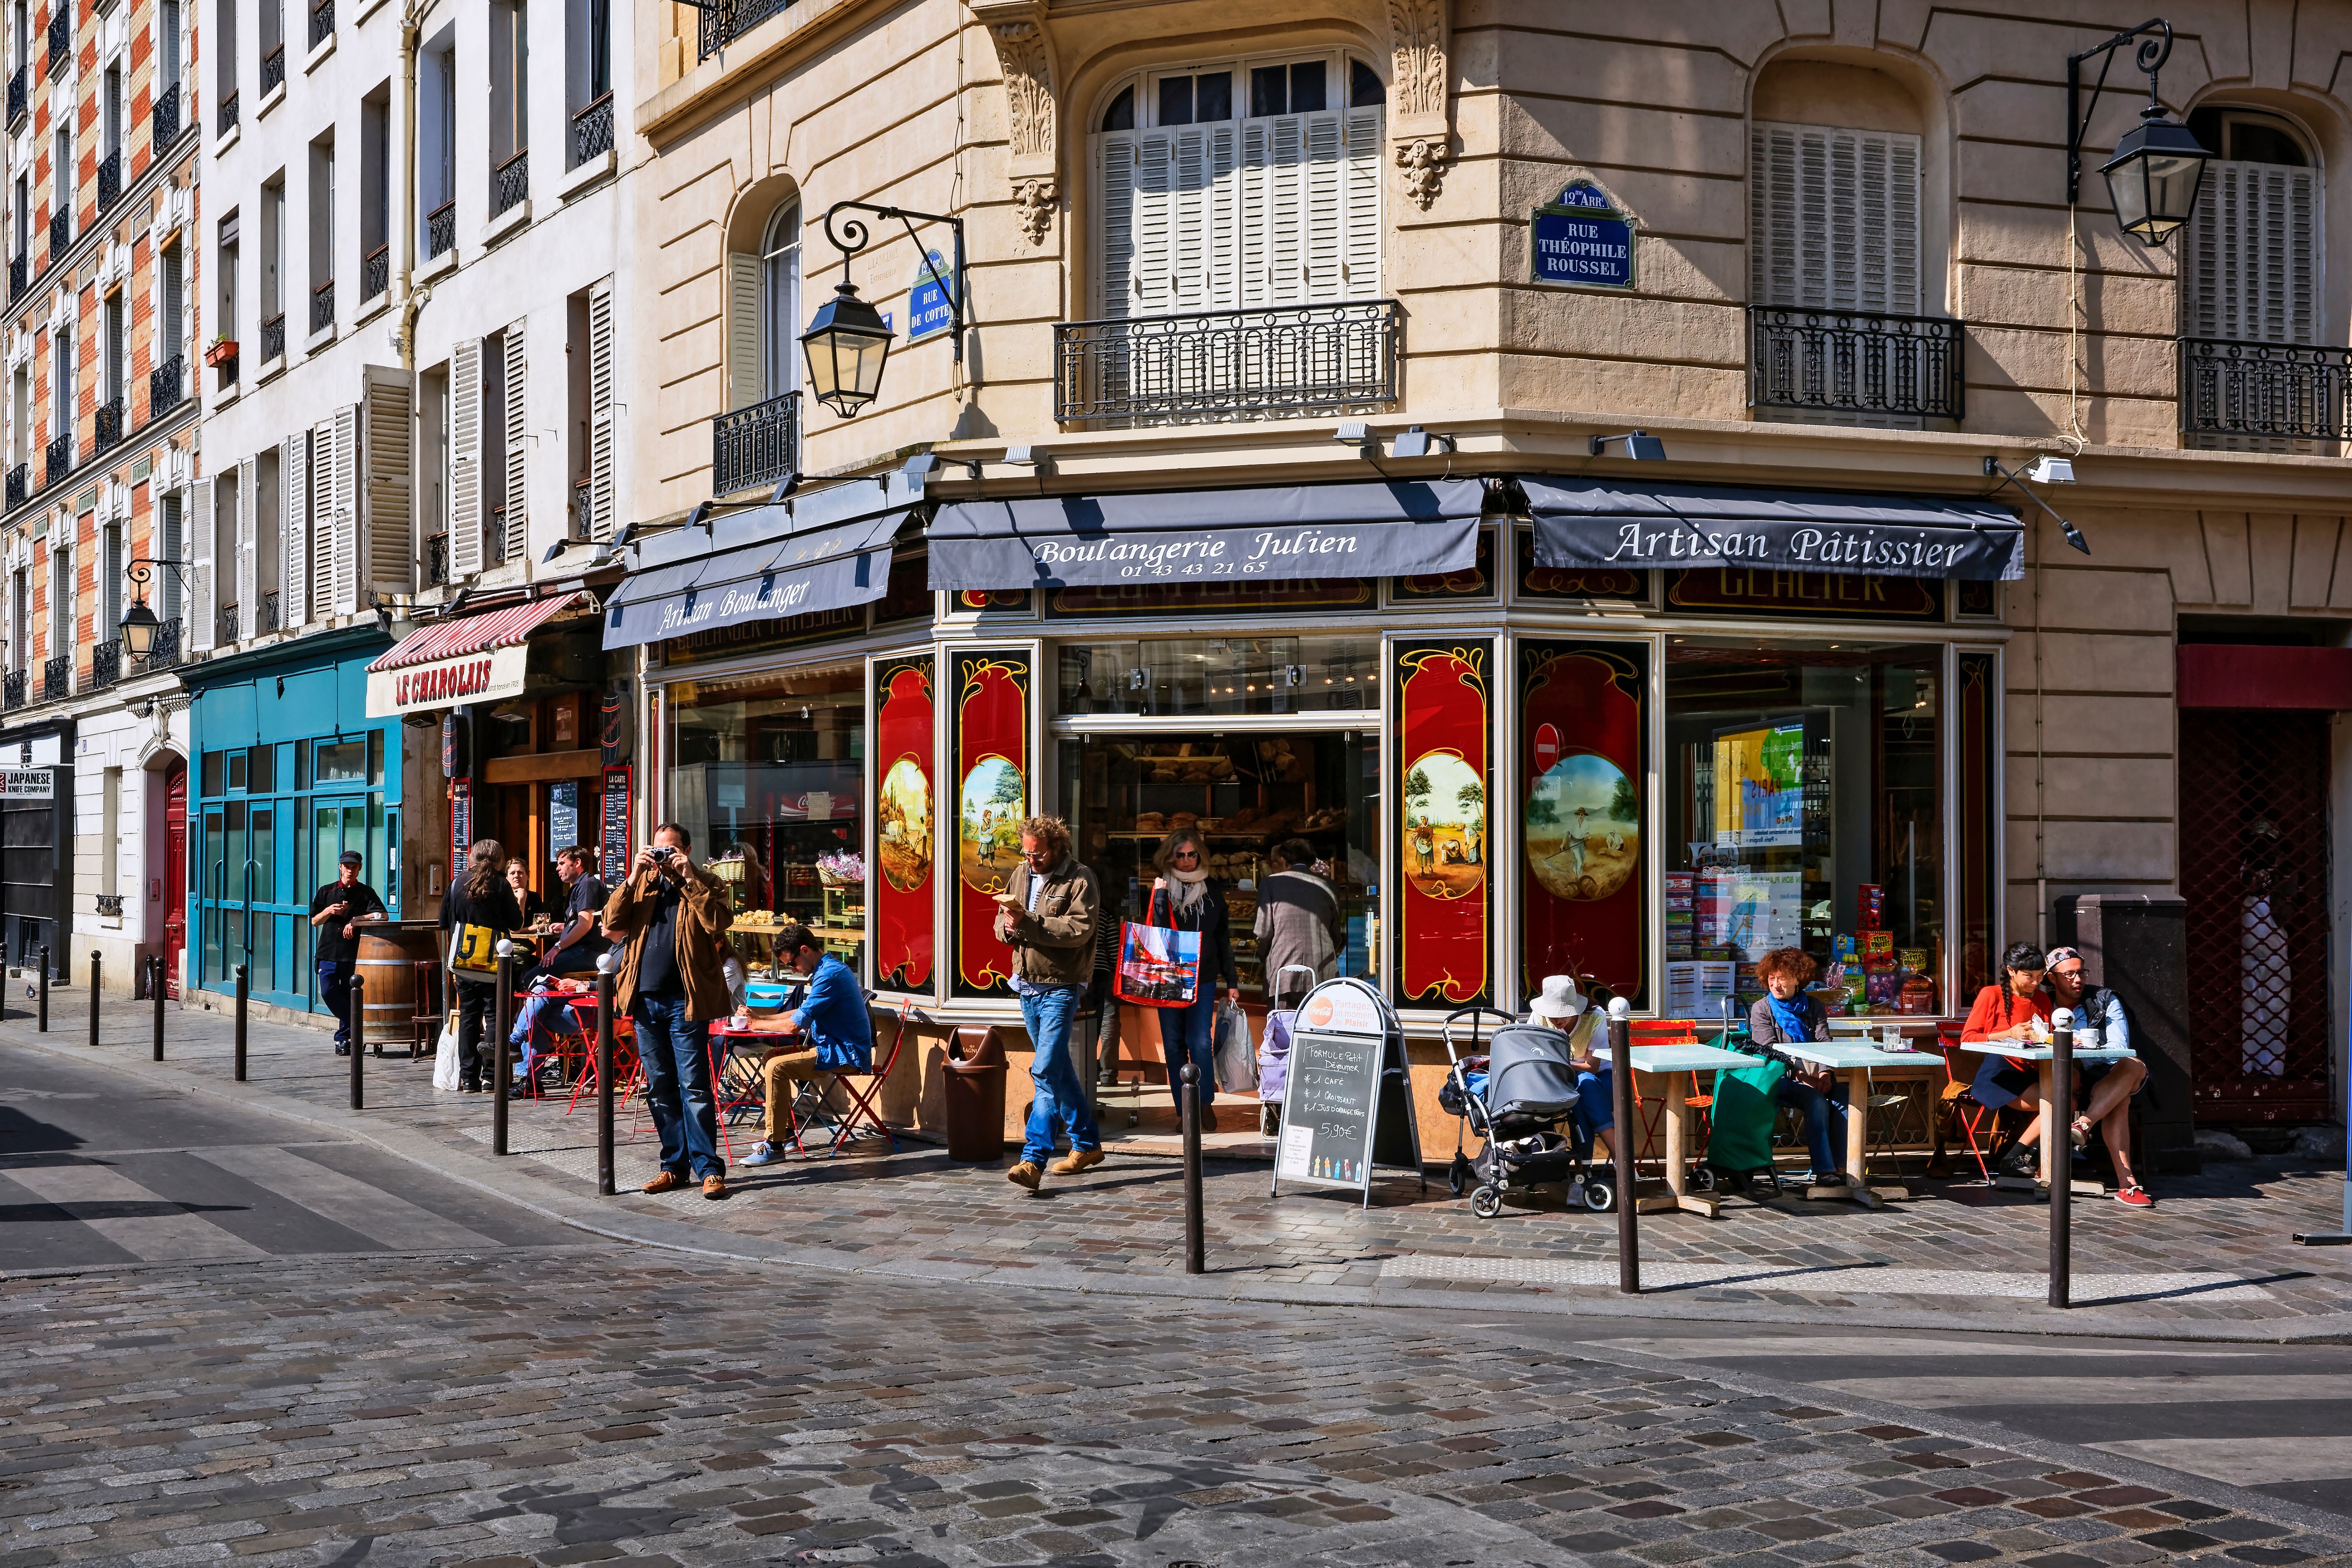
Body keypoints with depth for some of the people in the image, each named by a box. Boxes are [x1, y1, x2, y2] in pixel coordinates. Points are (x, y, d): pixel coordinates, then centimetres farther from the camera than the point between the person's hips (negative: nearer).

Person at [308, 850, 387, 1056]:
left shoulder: (366, 893, 3)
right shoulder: (326, 892, 11)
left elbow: (383, 916, -8)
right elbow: (315, 921, 12)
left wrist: (356, 921, -15)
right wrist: (330, 911, -7)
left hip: (353, 953, -2)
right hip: (329, 952, 2)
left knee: (348, 998, 1)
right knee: (328, 992, -10)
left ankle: (344, 1039, 11)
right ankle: (355, 1029, 2)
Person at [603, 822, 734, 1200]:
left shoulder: (703, 884, 3)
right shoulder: (642, 883, 13)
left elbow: (718, 923, -16)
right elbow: (612, 923, 0)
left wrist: (688, 877, -15)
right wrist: (633, 877, -8)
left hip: (685, 1000, -5)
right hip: (645, 999, 5)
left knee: (694, 1086, -7)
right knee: (659, 1088, 9)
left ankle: (708, 1169, -4)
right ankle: (675, 1166, 17)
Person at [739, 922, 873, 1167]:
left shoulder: (830, 975, -20)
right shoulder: (830, 968, 14)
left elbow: (794, 1025, -20)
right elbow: (804, 1013, 25)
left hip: (845, 1055, -11)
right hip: (835, 1047, 11)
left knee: (776, 1067, -22)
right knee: (771, 1057, 15)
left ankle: (774, 1145, -19)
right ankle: (786, 1127, 20)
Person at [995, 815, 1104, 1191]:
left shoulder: (1080, 879, -10)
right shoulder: (1022, 874, 11)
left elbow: (1079, 930, -22)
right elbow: (1003, 924, 16)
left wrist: (1028, 921, -27)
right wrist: (1008, 927, -9)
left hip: (1060, 987, -8)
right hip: (1028, 986, 8)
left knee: (1046, 1072, -15)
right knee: (1058, 1070, 17)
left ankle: (1033, 1160, -19)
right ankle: (1087, 1144, 29)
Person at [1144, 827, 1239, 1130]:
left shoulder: (1213, 890, 8)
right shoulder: (1161, 888, 4)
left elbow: (1223, 937, 13)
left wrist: (1231, 980, 12)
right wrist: (1160, 896, -15)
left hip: (1203, 978, 0)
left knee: (1200, 1042, -11)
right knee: (1174, 1044, 2)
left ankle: (1206, 1106, 1)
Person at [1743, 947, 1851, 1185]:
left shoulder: (1813, 1006, 16)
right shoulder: (1762, 1009, 6)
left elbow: (1824, 1042, 4)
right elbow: (1771, 1051, -6)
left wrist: (1825, 1073, -17)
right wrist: (1802, 1077, -21)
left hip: (1816, 1076, 4)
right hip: (1782, 1079, -3)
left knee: (1843, 1099, -27)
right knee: (1817, 1100, -32)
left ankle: (1834, 1166, -25)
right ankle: (1823, 1170, -35)